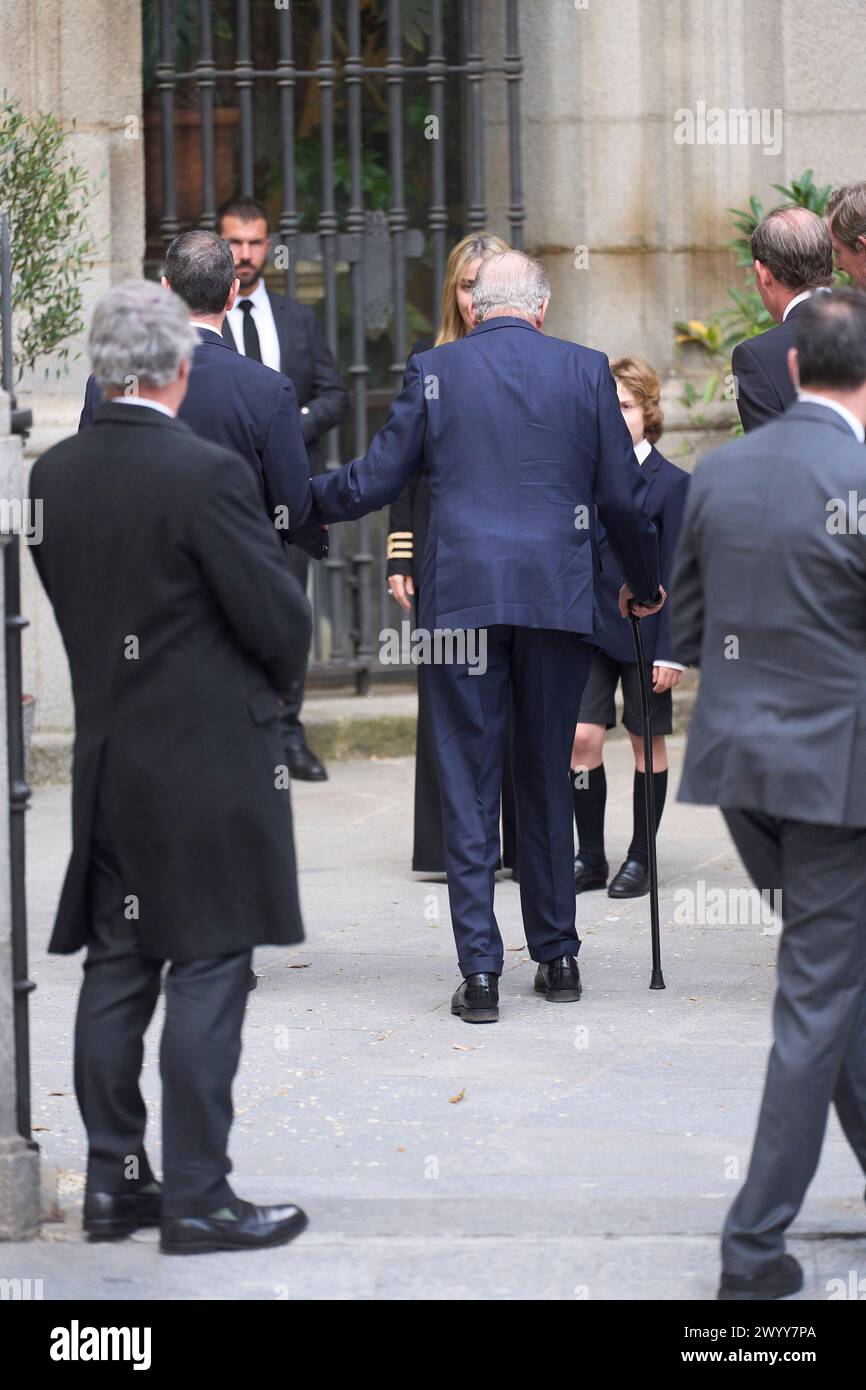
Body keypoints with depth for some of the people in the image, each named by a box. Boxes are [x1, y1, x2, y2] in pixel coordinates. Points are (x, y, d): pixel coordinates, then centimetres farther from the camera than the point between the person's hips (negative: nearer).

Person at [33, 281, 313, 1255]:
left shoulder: (52, 477, 1)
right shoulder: (204, 474, -18)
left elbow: (64, 604, 10)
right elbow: (279, 618, -14)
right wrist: (274, 683, 7)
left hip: (106, 758, 6)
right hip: (210, 758, -6)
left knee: (115, 972, 12)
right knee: (208, 976, -1)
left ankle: (112, 1181, 17)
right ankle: (196, 1198, 0)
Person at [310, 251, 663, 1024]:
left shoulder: (434, 372, 1)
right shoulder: (585, 372, 4)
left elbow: (375, 480, 4)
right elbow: (623, 497, 7)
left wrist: (303, 499, 23)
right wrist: (645, 585, 24)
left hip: (462, 598, -1)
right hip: (558, 601, 1)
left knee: (469, 786, 1)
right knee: (547, 781, 14)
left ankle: (481, 972, -4)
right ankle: (557, 956, 20)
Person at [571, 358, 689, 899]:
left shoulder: (671, 483, -6)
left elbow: (674, 573, -7)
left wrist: (670, 651, -11)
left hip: (643, 630, -3)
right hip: (587, 626, 3)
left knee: (648, 741, 6)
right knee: (583, 736, -5)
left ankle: (641, 858, 16)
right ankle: (590, 856, 5)